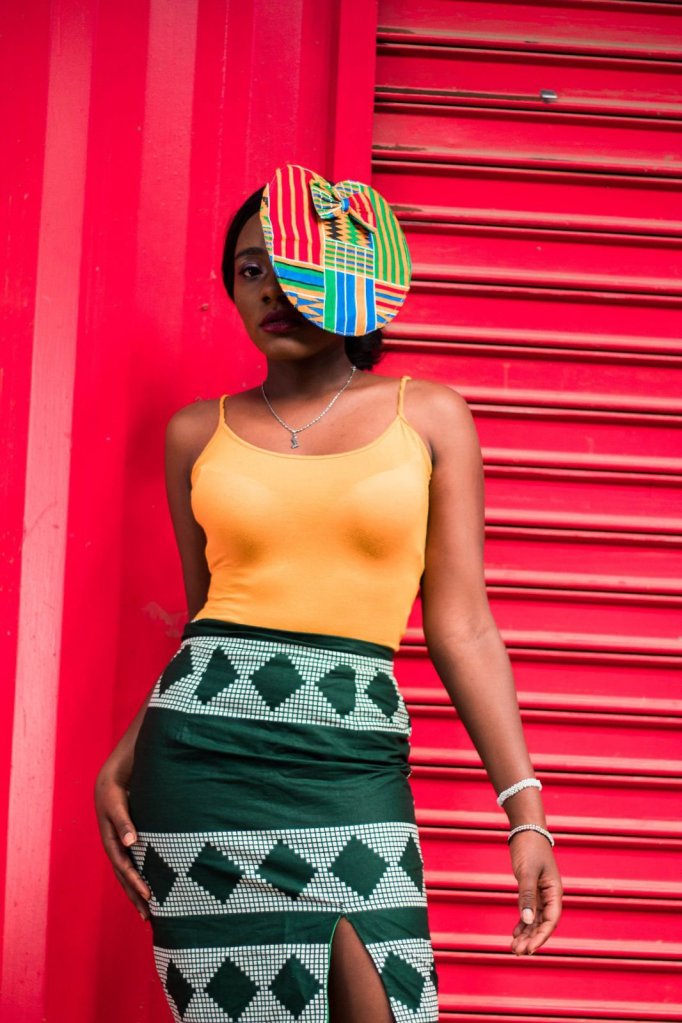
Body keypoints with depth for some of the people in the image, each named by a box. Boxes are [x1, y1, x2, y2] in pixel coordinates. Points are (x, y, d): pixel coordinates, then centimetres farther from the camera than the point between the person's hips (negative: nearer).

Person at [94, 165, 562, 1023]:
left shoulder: (429, 419, 6)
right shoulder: (198, 433, 9)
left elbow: (460, 628, 3)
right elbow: (204, 622, 14)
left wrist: (525, 811, -3)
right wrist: (119, 767, 2)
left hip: (352, 766, 0)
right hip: (203, 755, 1)